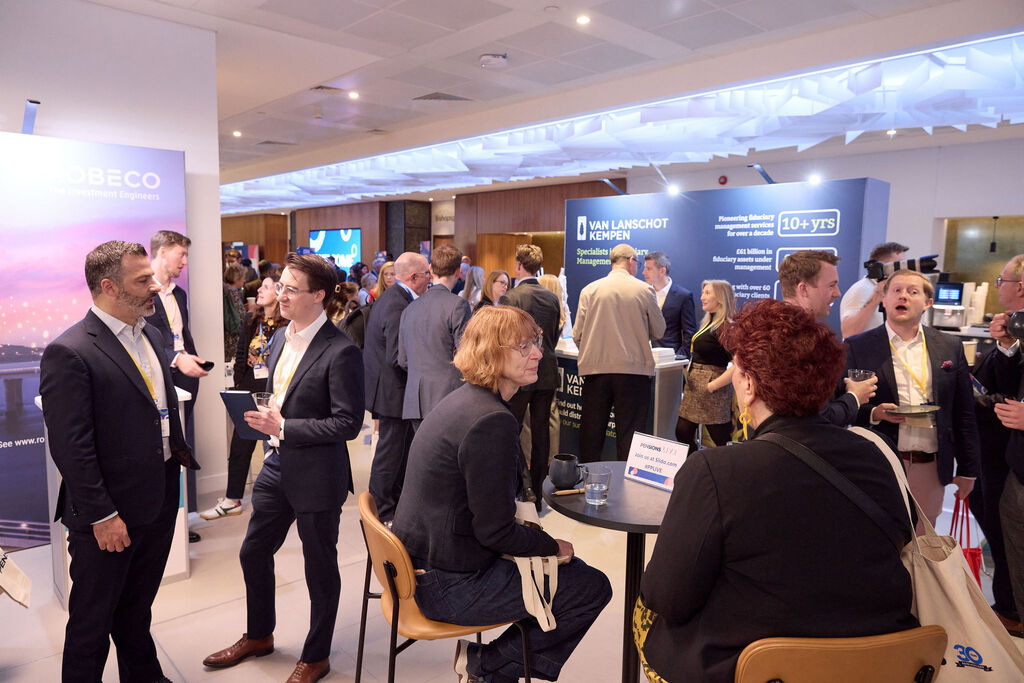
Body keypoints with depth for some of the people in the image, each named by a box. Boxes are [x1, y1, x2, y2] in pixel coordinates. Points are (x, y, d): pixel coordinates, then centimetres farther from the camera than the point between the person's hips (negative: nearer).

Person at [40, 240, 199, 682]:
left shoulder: (151, 336, 6)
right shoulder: (68, 353, -19)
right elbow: (70, 448, -20)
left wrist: (179, 454, 8)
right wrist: (102, 516, -18)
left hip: (158, 504, 7)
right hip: (108, 517, -7)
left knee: (138, 606, 26)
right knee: (92, 620, 14)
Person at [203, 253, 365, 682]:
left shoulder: (341, 352, -20)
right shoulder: (280, 338, 7)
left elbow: (348, 423, -22)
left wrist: (284, 428, -21)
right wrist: (263, 417, 2)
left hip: (316, 476, -8)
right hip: (277, 466, 8)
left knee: (320, 567, 11)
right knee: (253, 553, 22)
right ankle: (258, 636, 48)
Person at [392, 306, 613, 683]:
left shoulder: (463, 399, 6)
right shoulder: (492, 421, -25)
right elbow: (495, 532, -23)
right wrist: (554, 546, -6)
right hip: (449, 585, -9)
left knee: (574, 570, 19)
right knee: (593, 588, 0)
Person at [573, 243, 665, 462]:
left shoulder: (590, 290, 1)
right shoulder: (644, 290, -2)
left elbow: (577, 335, 1)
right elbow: (659, 331, 6)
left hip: (596, 369, 2)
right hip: (633, 370, -1)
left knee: (591, 434, 11)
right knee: (629, 434, 6)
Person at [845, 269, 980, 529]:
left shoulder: (951, 346, 7)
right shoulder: (858, 347, -1)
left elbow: (964, 414, 9)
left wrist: (967, 469, 9)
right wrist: (873, 413, -19)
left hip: (931, 468, 3)